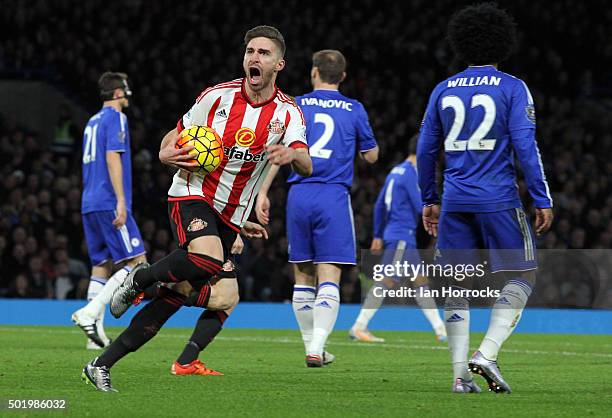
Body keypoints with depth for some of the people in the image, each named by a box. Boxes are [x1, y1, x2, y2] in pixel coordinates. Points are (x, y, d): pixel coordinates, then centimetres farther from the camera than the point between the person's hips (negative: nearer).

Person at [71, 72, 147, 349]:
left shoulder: (92, 122, 21)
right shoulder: (115, 118, -6)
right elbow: (113, 158, -15)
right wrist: (121, 201, -19)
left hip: (90, 205, 9)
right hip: (109, 203, -9)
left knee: (101, 265, 9)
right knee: (137, 262, -8)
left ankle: (96, 332, 2)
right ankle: (89, 312, -19)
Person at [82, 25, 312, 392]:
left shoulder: (288, 113, -1)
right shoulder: (218, 96, -3)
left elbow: (306, 166, -17)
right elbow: (175, 138, 9)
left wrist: (292, 154, -41)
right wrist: (169, 153, -15)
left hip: (229, 217, 3)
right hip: (193, 194, -3)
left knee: (177, 295, -3)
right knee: (208, 259, -35)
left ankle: (103, 365, 5)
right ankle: (140, 277, -7)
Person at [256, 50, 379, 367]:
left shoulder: (295, 106, 6)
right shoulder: (354, 109, 5)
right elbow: (371, 156, 15)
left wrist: (263, 192, 3)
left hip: (299, 196, 2)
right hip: (334, 198, -2)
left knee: (303, 278, 12)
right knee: (329, 278, -6)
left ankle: (312, 347, 16)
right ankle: (316, 347, -21)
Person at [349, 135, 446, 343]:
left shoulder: (396, 171, 16)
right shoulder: (410, 172, -12)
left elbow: (379, 204, 20)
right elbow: (421, 207, -17)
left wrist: (377, 236, 23)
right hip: (402, 237, -10)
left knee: (420, 282, 10)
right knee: (386, 282, -10)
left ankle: (440, 329, 12)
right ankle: (358, 328, -11)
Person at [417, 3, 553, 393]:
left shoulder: (444, 91, 9)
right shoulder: (512, 88, -3)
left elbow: (426, 149, 12)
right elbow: (526, 146, -9)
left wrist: (429, 199, 21)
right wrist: (542, 200, -5)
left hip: (456, 201, 4)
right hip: (498, 200, -4)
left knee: (459, 286, 9)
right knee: (522, 276, 7)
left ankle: (461, 373, 5)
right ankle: (487, 354, -9)